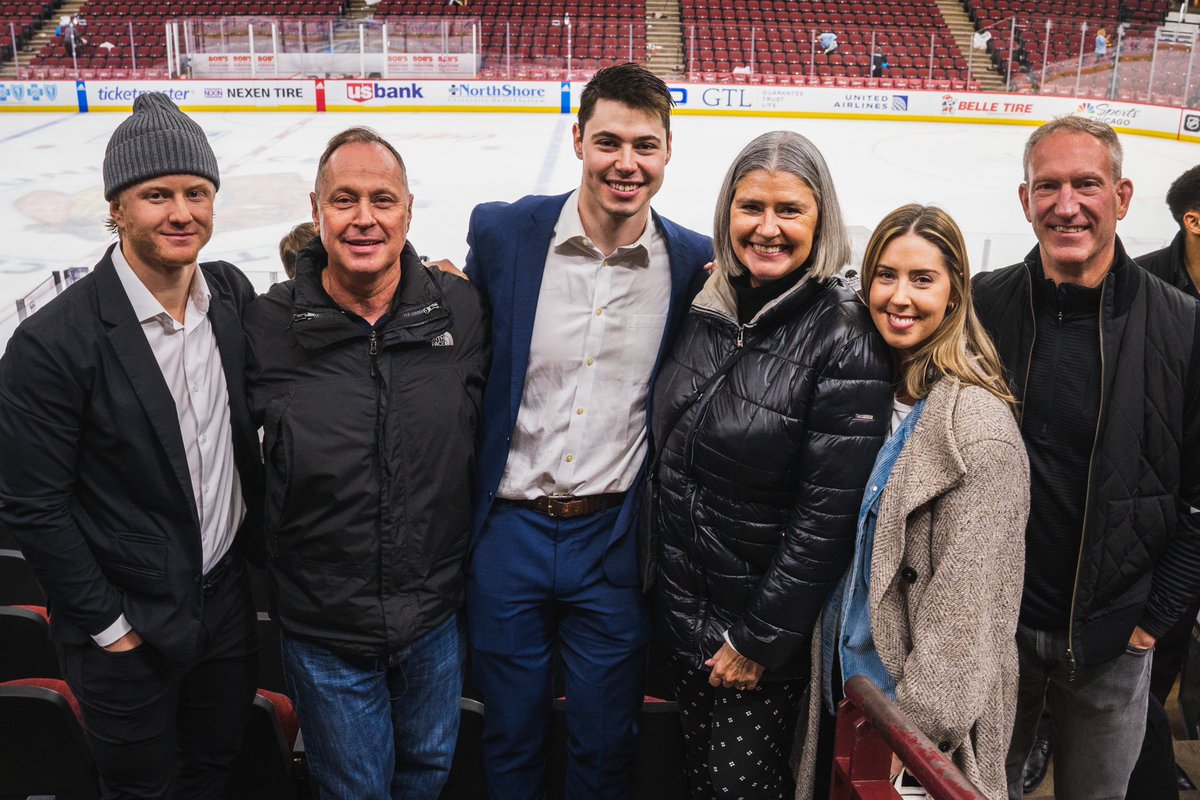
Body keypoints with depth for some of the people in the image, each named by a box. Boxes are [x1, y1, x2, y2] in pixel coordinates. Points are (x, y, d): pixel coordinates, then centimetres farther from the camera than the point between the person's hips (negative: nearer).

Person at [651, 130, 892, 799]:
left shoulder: (845, 339, -19)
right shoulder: (710, 310, 0)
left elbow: (829, 513, -19)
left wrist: (760, 639, -14)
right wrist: (665, 585, 9)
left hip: (772, 619, -5)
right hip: (685, 605, 6)